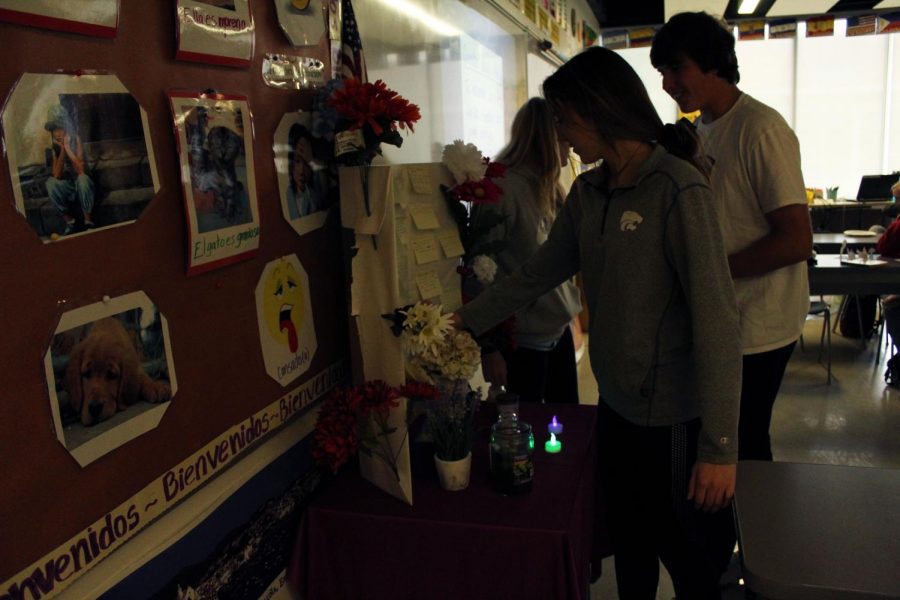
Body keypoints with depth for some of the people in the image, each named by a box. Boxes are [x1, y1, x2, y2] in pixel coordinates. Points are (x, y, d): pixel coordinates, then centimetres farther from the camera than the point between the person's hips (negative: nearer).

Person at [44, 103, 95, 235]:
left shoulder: (76, 140, -10)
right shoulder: (52, 147, -4)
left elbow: (81, 170, -20)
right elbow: (57, 175, -15)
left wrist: (68, 148, -25)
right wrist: (62, 150, -21)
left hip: (81, 185, -2)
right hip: (66, 188, 3)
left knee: (82, 178, -35)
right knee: (50, 182, -28)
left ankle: (88, 220, -23)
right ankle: (69, 222, -16)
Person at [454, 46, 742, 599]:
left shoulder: (679, 190, -20)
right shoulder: (589, 192, 4)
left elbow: (717, 319, -23)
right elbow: (540, 272, 12)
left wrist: (720, 446, -23)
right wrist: (469, 319, 9)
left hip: (673, 414, -6)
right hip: (616, 403, 7)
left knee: (682, 551, 13)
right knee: (628, 541, 22)